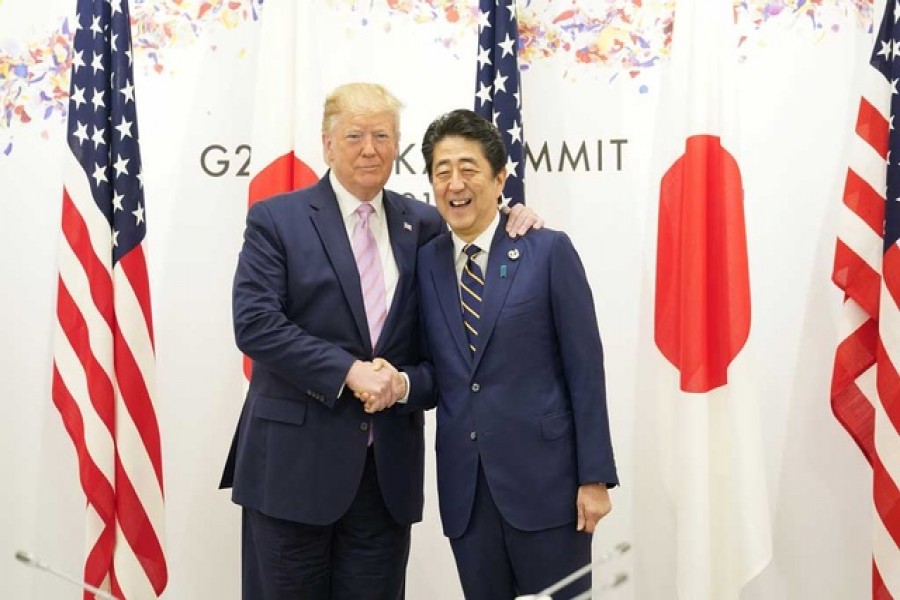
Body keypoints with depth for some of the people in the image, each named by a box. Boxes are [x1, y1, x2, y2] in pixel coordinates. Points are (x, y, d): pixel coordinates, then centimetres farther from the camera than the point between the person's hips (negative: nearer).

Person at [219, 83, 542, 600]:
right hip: (295, 460, -3)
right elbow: (255, 323, -11)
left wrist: (408, 383, -11)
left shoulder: (425, 225, 8)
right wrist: (348, 371, -18)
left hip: (390, 467, 3)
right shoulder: (276, 219, -1)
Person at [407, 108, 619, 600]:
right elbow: (436, 369, 11)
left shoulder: (548, 251, -4)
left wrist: (595, 477, -8)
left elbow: (585, 369, -5)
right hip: (462, 485, 4)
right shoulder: (425, 262, 7)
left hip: (544, 476, -3)